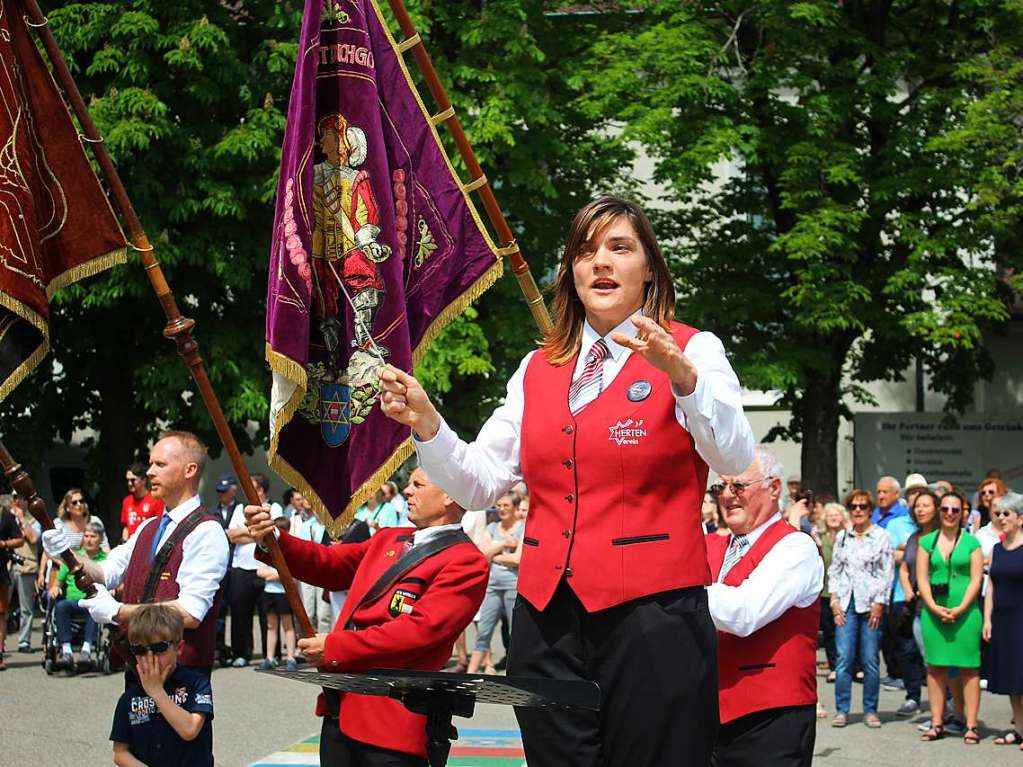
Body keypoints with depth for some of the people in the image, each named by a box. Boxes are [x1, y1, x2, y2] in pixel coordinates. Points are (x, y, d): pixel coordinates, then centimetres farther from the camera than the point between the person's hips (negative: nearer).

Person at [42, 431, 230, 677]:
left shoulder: (206, 532, -11)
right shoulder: (148, 528, 18)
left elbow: (190, 613, -20)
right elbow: (107, 573, 11)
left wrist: (117, 611, -16)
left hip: (182, 669, -7)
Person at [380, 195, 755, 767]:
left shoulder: (692, 351, 0)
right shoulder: (538, 369, 14)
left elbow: (734, 460, -17)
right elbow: (480, 484, 11)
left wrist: (681, 374, -34)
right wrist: (425, 423, -6)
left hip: (651, 612, -4)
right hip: (548, 617, 4)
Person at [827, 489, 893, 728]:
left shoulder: (881, 536, 3)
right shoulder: (842, 537, 12)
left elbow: (886, 573, 0)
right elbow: (834, 571, 13)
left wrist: (879, 604, -6)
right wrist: (835, 601, 3)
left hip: (871, 604, -2)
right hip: (846, 604, 2)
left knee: (870, 660, -1)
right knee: (844, 658, -4)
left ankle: (870, 710, 8)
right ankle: (841, 710, 2)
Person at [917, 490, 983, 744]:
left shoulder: (971, 542, 4)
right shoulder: (927, 542, 9)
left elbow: (976, 579, -2)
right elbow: (922, 578, 5)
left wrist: (960, 608, -12)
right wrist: (934, 607, -9)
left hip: (966, 612, -2)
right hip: (933, 612, 2)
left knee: (969, 667, -2)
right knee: (935, 667, 4)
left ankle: (971, 725, 0)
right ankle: (937, 723, 10)